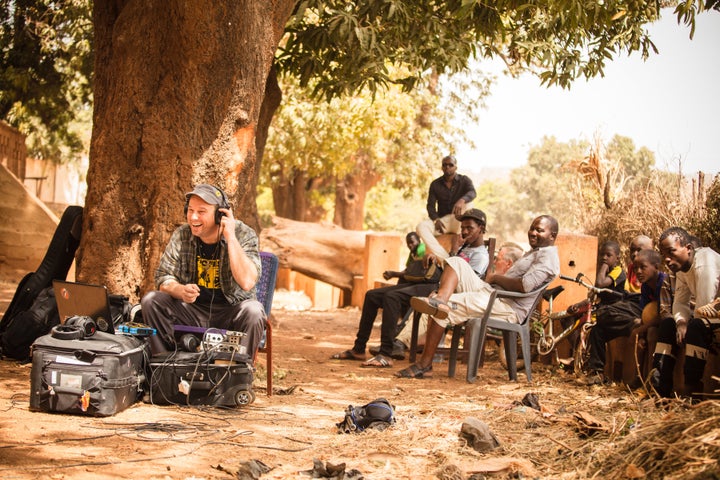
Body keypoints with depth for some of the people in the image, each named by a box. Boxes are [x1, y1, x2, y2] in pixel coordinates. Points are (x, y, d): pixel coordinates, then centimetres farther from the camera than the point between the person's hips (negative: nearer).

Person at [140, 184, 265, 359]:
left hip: (230, 314, -3)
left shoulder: (244, 235, -11)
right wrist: (180, 291, -22)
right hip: (192, 311, 3)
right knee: (151, 301, -17)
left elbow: (247, 282, -26)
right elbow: (163, 277, 1)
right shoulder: (181, 236, 0)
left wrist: (230, 237, -26)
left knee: (253, 311, -34)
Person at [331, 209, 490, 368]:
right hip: (430, 283, 10)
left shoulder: (481, 255, -2)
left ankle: (386, 355, -36)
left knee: (391, 297, -32)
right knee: (372, 295, 3)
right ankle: (359, 349, 3)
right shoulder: (463, 247, 29)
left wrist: (442, 262, -16)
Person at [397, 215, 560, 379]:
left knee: (444, 311, -19)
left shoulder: (548, 257, -8)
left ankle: (424, 365, -14)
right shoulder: (534, 252, 26)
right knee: (455, 264, 2)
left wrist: (495, 278, -10)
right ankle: (440, 300, -27)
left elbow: (525, 285, -24)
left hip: (509, 309, -11)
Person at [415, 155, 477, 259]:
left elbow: (472, 193, -20)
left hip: (458, 222, -2)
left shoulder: (464, 180, 1)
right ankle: (444, 258, -44)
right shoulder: (435, 184, 7)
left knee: (467, 204, -31)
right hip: (442, 221, 2)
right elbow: (430, 206, 1)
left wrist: (461, 200, -44)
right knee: (421, 227, -27)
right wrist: (436, 219, -21)